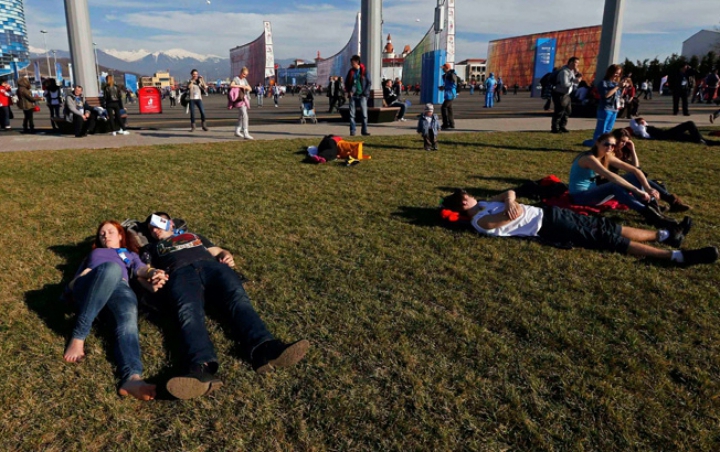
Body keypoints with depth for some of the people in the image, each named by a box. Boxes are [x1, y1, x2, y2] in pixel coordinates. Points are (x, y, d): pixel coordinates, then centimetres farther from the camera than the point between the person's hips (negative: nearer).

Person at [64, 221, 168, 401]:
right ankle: (78, 337, -41)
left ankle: (132, 378, -66)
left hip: (120, 288, 0)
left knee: (128, 317, -38)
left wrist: (155, 273, -9)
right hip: (87, 289, 0)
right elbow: (77, 278, 28)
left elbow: (142, 269, 16)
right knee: (112, 267, -38)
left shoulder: (130, 254, 38)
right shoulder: (93, 254, 42)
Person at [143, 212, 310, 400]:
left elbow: (218, 251, 34)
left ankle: (264, 350, -59)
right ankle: (202, 368, -65)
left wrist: (226, 256, 7)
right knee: (189, 313, -36)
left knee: (239, 299, -32)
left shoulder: (194, 235, 43)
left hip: (212, 266, 2)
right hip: (180, 273, -1)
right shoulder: (152, 249, 37)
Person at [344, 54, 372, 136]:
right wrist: (348, 91, 1)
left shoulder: (364, 71, -1)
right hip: (353, 95, 3)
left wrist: (365, 92, -9)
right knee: (352, 114, 0)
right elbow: (347, 82, 16)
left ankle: (364, 130, 7)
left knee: (364, 114, -1)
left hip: (362, 96, -3)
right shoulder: (351, 71, 8)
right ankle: (352, 131, 5)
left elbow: (369, 82, 0)